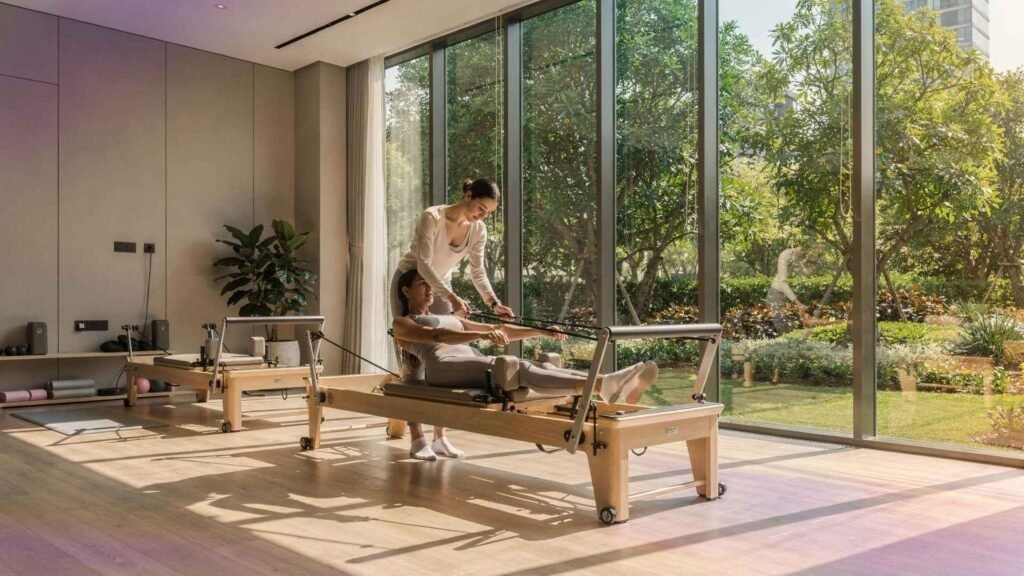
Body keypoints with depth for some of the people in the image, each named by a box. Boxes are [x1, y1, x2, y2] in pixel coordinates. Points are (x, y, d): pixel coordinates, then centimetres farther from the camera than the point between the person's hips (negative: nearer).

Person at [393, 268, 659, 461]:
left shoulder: (450, 319, 36)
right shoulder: (401, 323, 16)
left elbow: (499, 330, 28)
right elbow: (435, 336, -7)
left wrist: (540, 331, 13)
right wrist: (481, 335, -24)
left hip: (473, 361, 7)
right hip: (444, 366, -6)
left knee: (538, 367, -23)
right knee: (514, 368, -33)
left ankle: (609, 383, -45)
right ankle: (603, 385, -55)